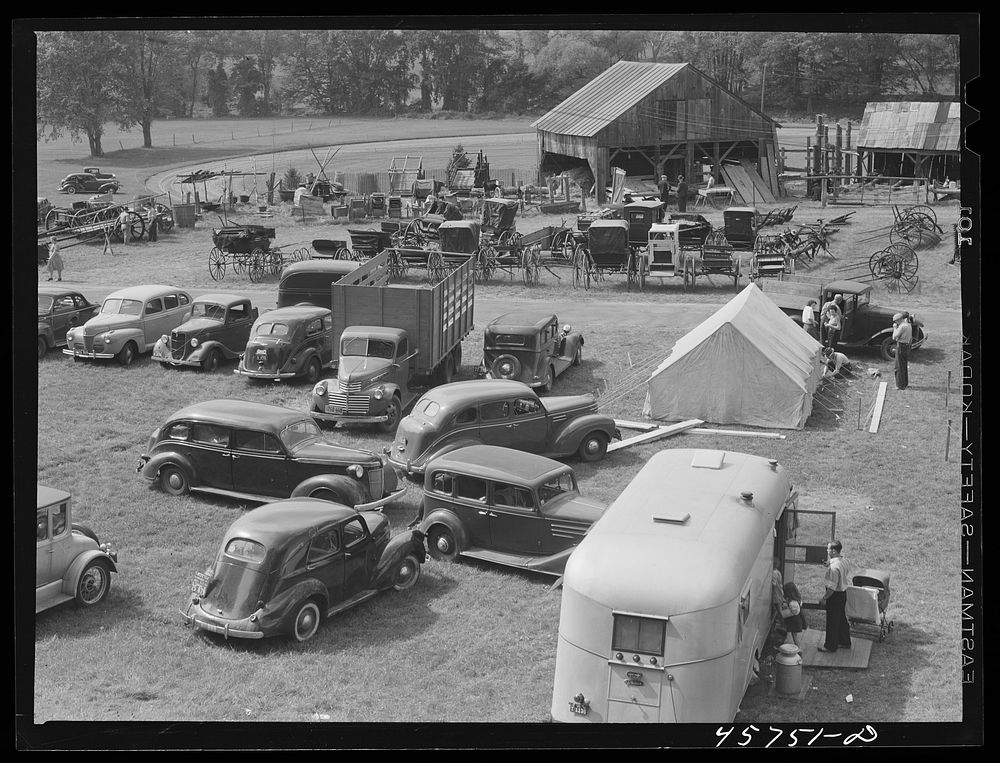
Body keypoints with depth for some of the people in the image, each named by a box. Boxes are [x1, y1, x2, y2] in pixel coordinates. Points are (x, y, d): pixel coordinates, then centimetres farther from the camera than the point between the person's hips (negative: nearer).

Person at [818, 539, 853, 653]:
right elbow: (848, 580, 11)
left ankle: (830, 646, 17)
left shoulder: (833, 567, -28)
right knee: (842, 619, 22)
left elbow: (832, 587, -26)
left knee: (832, 622, 5)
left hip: (835, 596, -9)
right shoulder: (844, 561, 0)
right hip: (843, 593, 9)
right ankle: (845, 642, 35)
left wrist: (824, 598, -15)